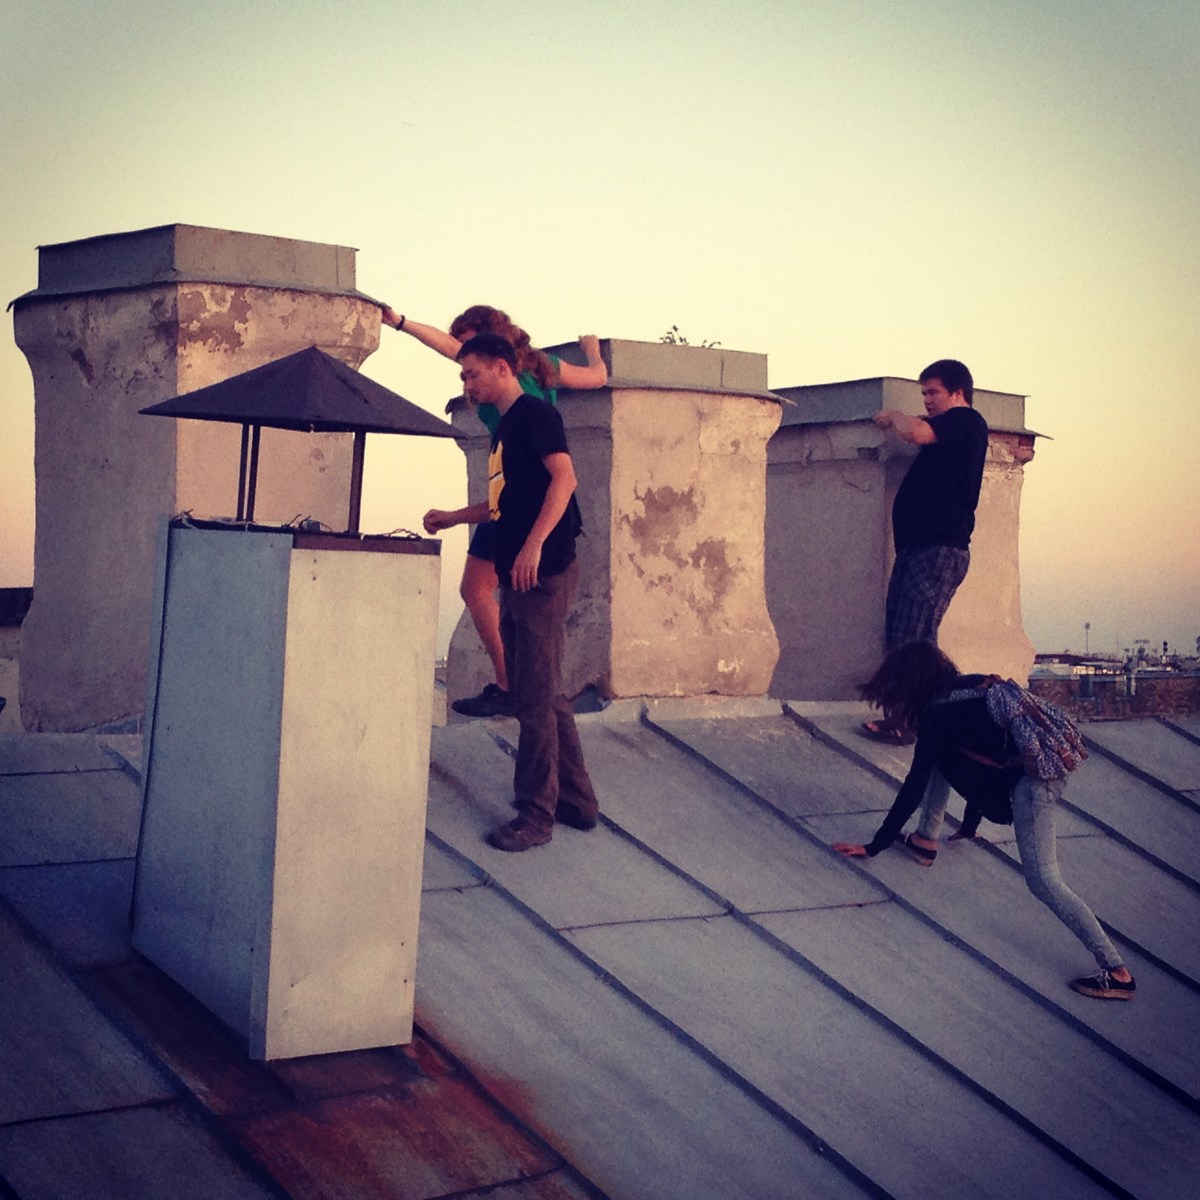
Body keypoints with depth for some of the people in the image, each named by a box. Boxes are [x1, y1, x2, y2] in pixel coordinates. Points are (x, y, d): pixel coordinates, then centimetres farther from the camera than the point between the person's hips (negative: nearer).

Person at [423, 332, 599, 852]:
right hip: (516, 576, 10)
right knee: (541, 696, 14)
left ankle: (536, 815, -1)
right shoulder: (505, 427, 20)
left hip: (543, 573, -10)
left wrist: (534, 544, -31)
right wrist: (453, 517, 24)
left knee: (536, 698, -6)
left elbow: (564, 477, -21)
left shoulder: (534, 413, -8)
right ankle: (576, 800, 23)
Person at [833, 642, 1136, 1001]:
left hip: (1030, 784, -9)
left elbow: (914, 788, -3)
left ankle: (1116, 973, -13)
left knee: (1042, 880, -10)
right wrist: (970, 825, 41)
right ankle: (925, 840, 26)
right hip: (1052, 763, 9)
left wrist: (874, 846, 4)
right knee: (939, 754, 19)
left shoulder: (937, 715, -5)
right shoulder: (973, 686, 18)